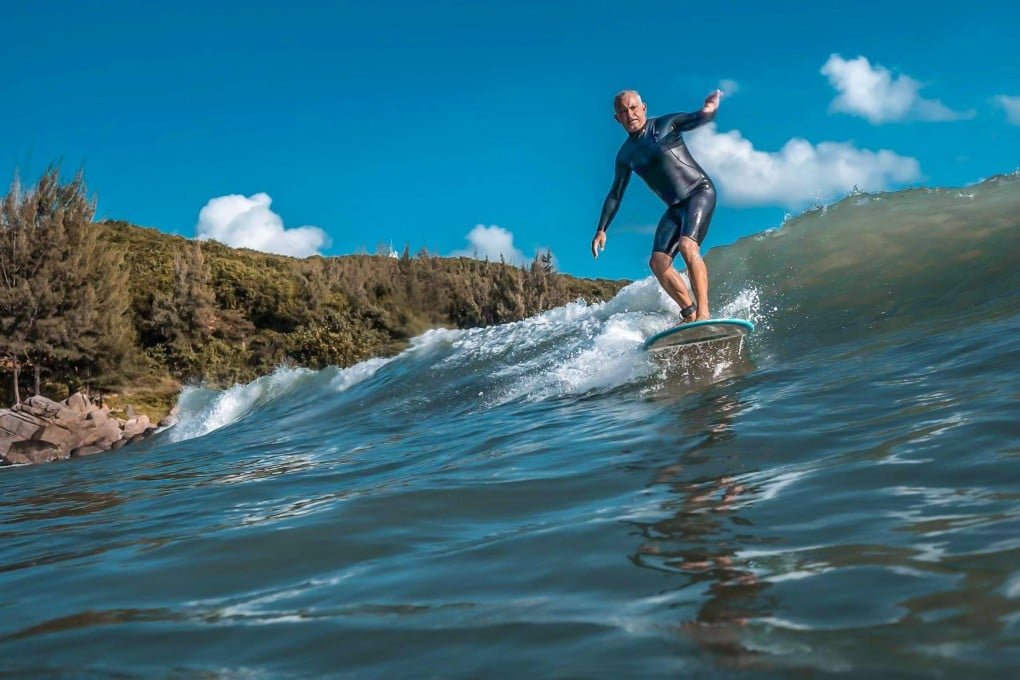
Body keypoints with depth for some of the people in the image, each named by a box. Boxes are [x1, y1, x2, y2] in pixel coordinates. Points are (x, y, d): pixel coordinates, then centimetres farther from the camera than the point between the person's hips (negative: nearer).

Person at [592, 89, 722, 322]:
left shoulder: (666, 125, -2)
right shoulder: (625, 156, 9)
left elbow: (700, 118, -11)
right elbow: (615, 195, 16)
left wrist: (710, 108, -36)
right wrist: (601, 230, 10)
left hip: (700, 192, -6)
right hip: (675, 208, 6)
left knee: (687, 246, -28)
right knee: (658, 263, -8)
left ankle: (703, 313, -32)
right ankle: (690, 313, 0)